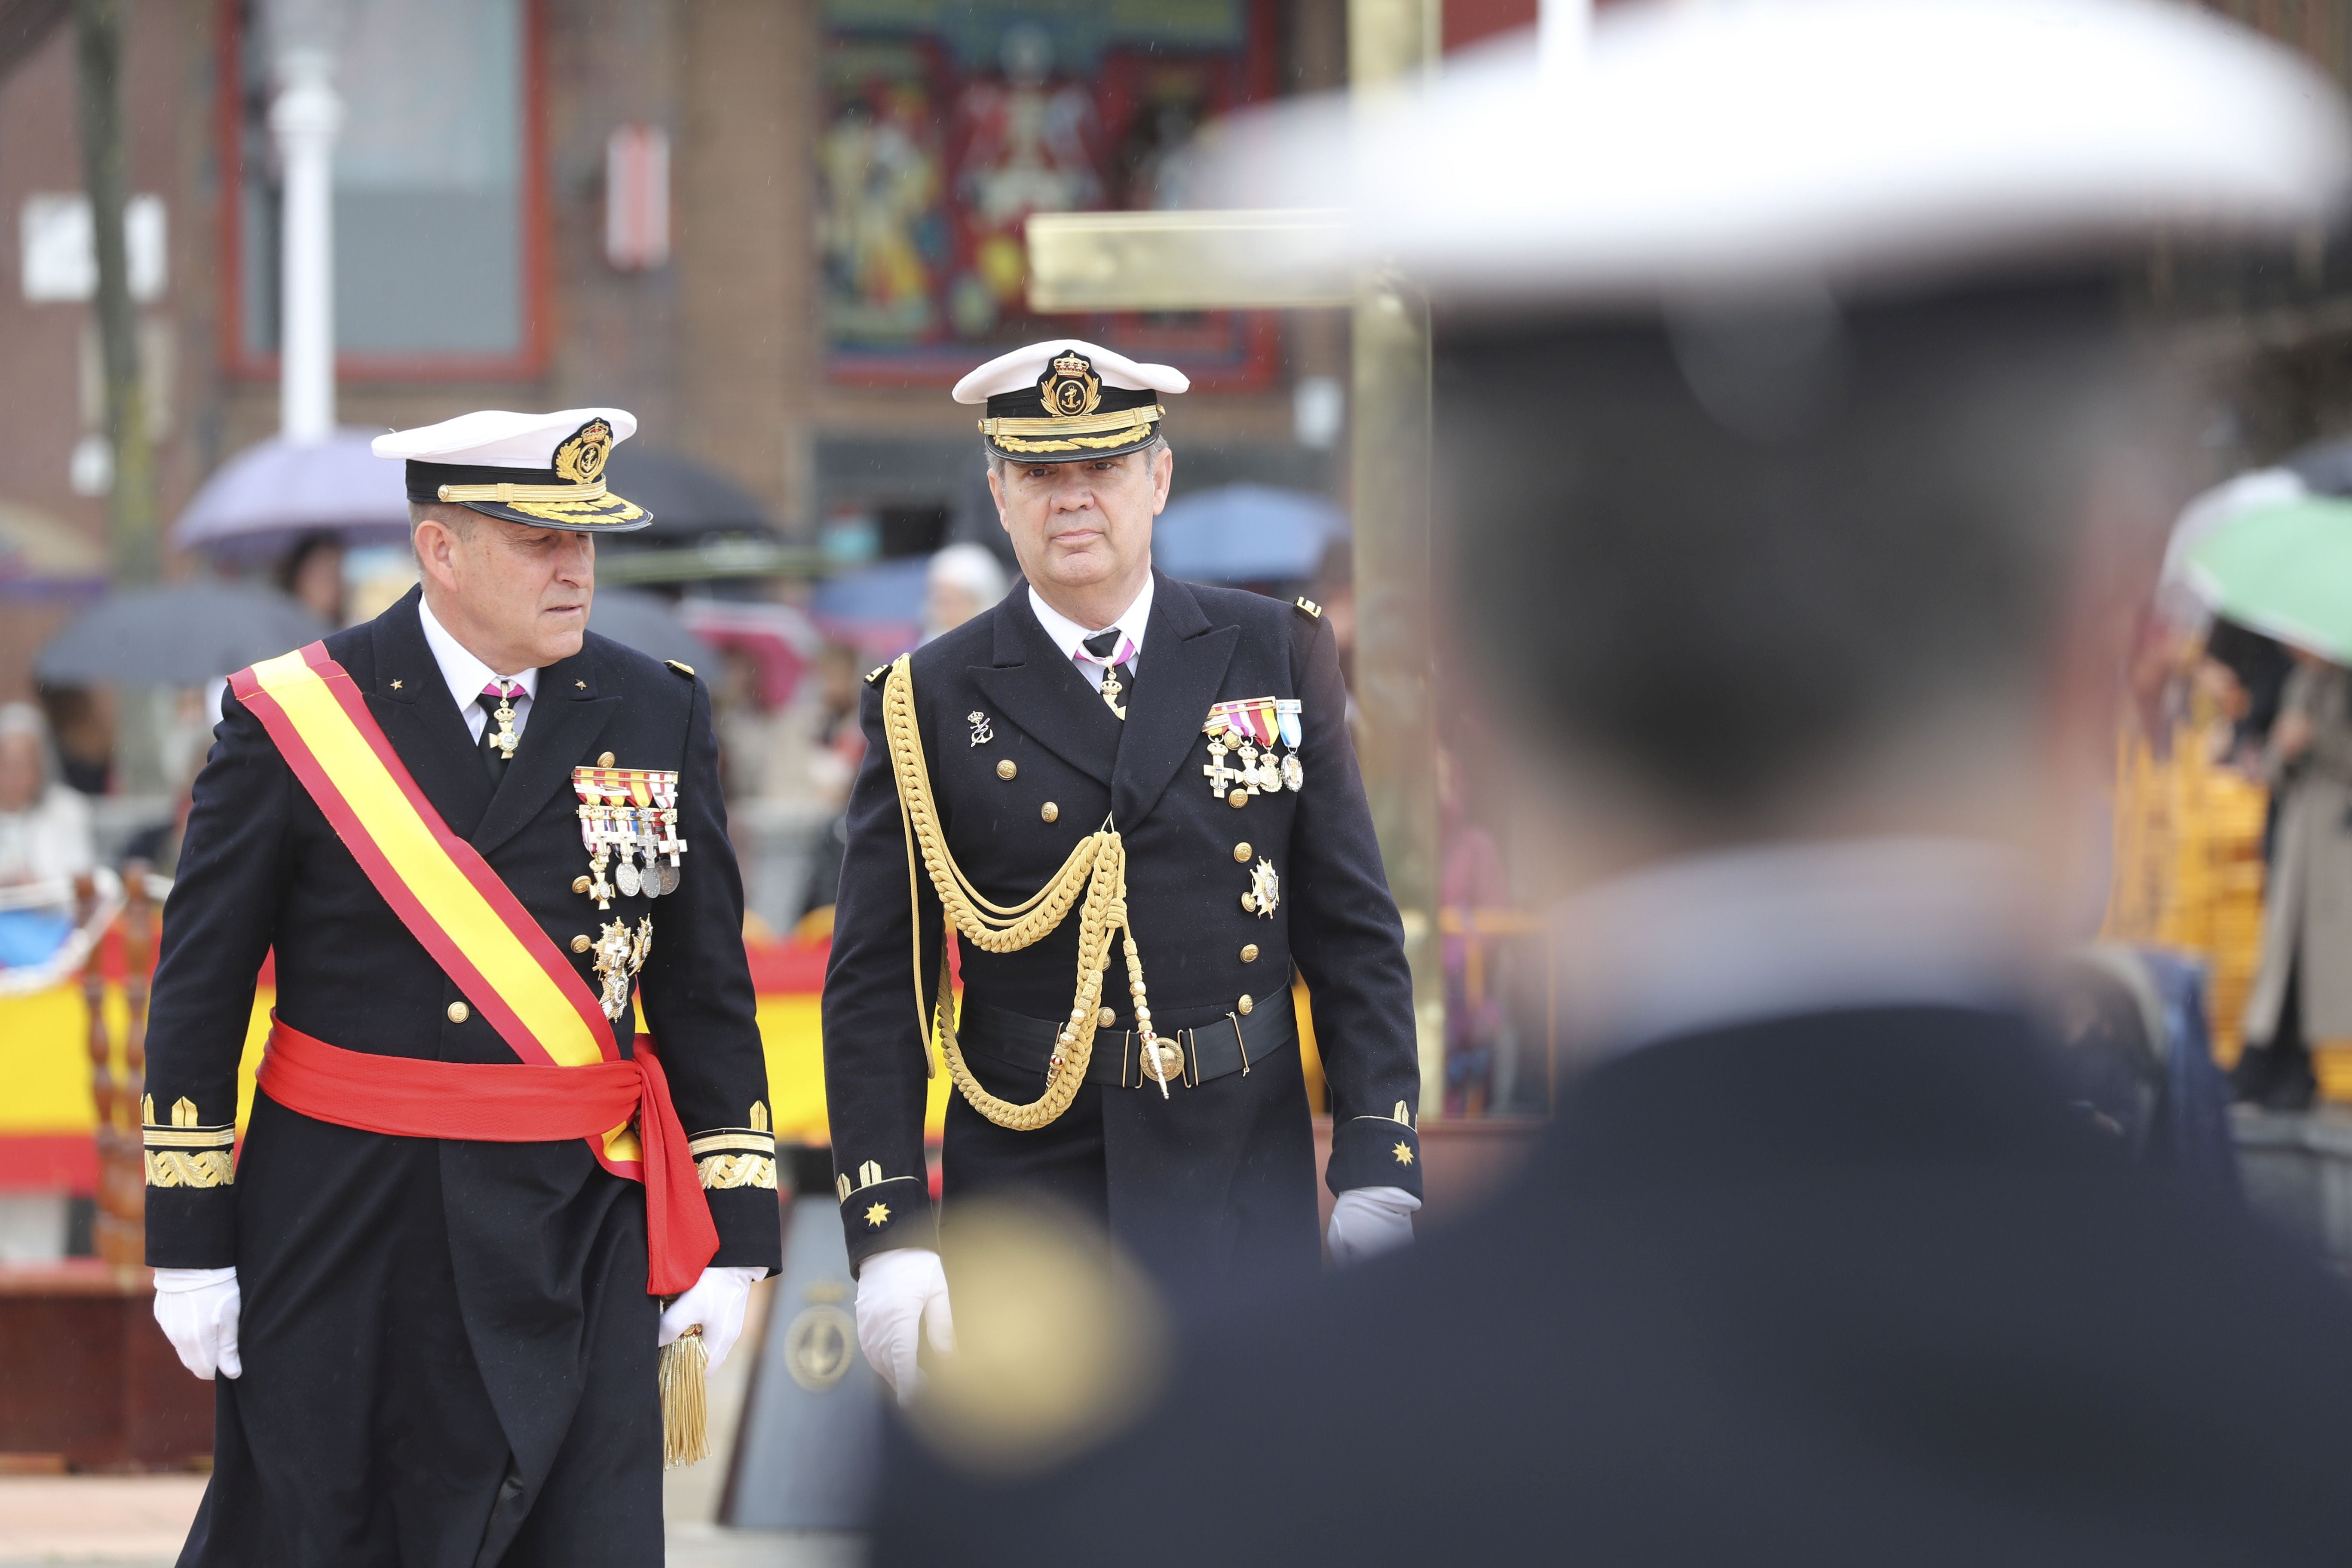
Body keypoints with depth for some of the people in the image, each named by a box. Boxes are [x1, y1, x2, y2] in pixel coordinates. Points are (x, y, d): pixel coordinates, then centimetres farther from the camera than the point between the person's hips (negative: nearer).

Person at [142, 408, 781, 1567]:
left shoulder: (659, 716, 5)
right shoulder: (293, 718, -4)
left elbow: (707, 994, 9)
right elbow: (198, 993, 0)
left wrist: (735, 1239, 4)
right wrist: (190, 1247, -3)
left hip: (571, 1245, 2)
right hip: (337, 1236, -2)